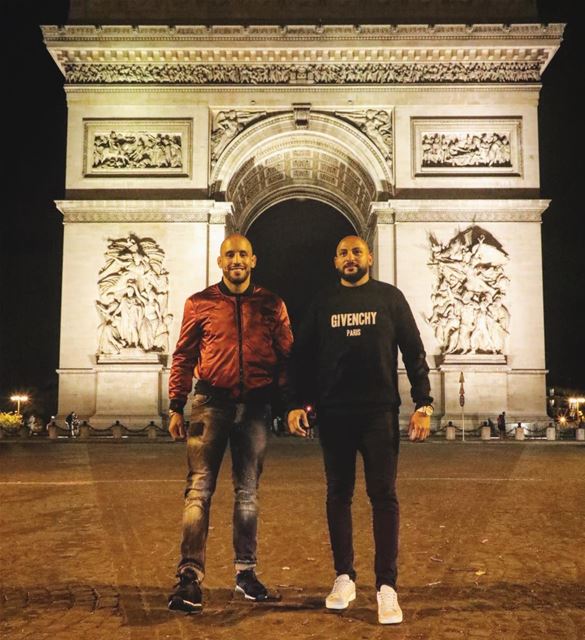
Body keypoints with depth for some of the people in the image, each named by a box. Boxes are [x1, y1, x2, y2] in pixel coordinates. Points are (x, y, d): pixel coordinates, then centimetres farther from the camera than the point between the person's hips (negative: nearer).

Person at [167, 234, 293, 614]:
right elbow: (184, 357, 6)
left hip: (255, 407, 1)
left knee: (248, 492, 10)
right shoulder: (200, 304, 5)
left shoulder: (272, 305, 7)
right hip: (211, 404, -1)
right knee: (199, 489, -7)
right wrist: (176, 407, 1)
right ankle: (190, 576, -6)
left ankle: (245, 571, 21)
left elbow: (286, 356, 8)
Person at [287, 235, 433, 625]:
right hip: (334, 414, 2)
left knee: (384, 496, -3)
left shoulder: (390, 297, 5)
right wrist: (296, 404, -2)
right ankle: (344, 577, 19)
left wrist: (423, 404, -5)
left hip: (380, 412, -2)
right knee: (338, 495, 7)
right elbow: (301, 358, 9)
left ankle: (387, 587, 3)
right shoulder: (323, 304, 9)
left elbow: (414, 352, 3)